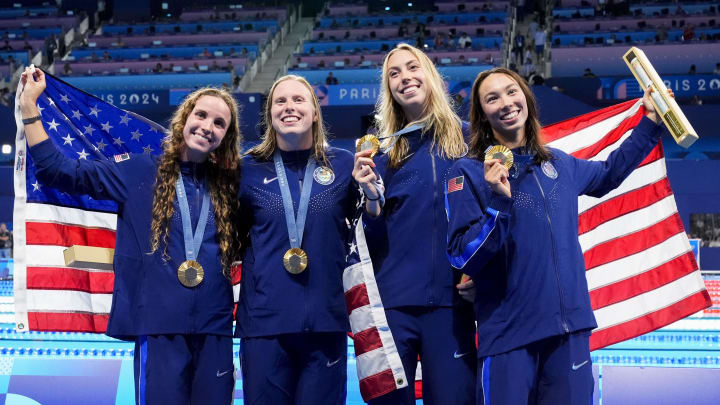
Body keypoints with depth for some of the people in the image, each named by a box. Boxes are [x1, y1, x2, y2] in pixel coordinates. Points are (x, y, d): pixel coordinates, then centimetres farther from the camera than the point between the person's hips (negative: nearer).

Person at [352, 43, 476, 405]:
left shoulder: (466, 138, 6)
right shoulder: (383, 148, 7)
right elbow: (374, 240, 5)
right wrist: (370, 195, -13)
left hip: (450, 298, -1)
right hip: (392, 299, 1)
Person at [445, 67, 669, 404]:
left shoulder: (559, 163, 10)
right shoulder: (468, 173, -5)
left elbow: (608, 175, 32)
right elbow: (462, 258, -12)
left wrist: (651, 123, 30)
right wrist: (499, 202, -24)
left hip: (571, 326, 5)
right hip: (508, 333, -4)